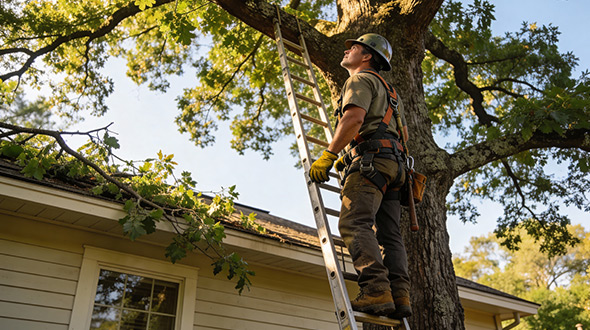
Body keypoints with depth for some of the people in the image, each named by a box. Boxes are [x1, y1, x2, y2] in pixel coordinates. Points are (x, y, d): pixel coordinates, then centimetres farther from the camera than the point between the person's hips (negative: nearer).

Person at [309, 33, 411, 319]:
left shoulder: (360, 80, 4)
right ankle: (399, 295, -7)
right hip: (393, 163, 10)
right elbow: (403, 132, 33)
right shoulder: (386, 89, 34)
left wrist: (328, 155, -15)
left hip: (371, 159, -10)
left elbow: (354, 118, -16)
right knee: (389, 234, 2)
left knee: (355, 223, -20)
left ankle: (376, 291, -30)